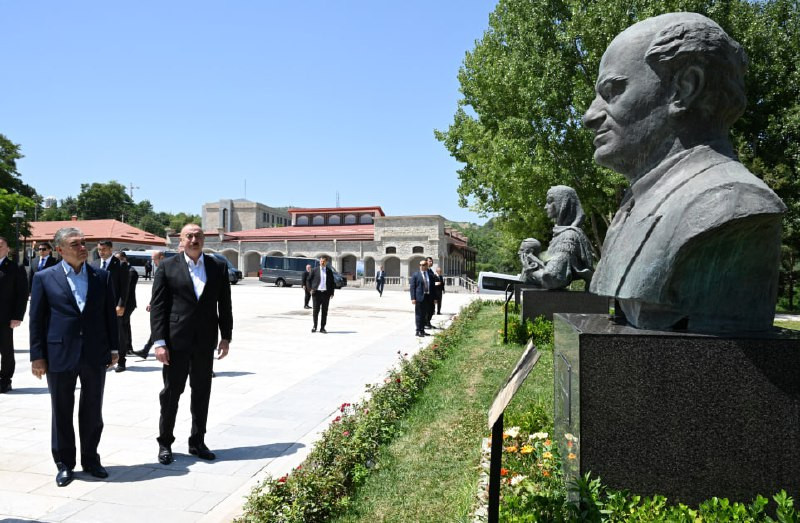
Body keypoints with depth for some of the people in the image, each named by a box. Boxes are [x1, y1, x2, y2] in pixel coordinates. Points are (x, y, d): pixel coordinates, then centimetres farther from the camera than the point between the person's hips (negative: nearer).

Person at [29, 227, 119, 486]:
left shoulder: (102, 277, 4)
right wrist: (37, 356, -3)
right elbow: (36, 319, 0)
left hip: (95, 355, 2)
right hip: (60, 355, -1)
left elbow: (110, 314, 8)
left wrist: (113, 348, 5)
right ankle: (64, 464, 24)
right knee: (62, 413, 10)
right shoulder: (44, 278, -1)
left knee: (92, 411, 12)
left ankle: (90, 459, 27)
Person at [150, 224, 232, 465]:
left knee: (202, 393, 11)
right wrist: (159, 342, -11)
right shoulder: (167, 267, -2)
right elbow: (157, 306, -5)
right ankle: (165, 443, 23)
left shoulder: (218, 267, 5)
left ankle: (197, 442, 25)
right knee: (171, 392, 7)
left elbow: (225, 305, 8)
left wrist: (226, 336, 3)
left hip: (205, 341, 3)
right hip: (176, 341, -3)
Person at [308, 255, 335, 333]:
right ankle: (315, 326, 16)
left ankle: (322, 328, 11)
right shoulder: (315, 270, 4)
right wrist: (311, 289, 0)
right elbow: (309, 280, 11)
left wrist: (332, 293, 4)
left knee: (325, 311, 3)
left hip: (326, 293, 1)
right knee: (316, 310, -2)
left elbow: (332, 282, 12)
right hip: (317, 292, -1)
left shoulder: (329, 271, 8)